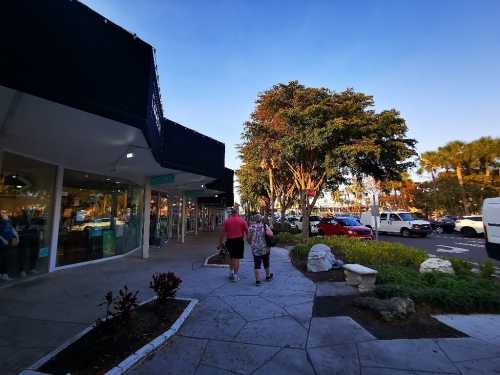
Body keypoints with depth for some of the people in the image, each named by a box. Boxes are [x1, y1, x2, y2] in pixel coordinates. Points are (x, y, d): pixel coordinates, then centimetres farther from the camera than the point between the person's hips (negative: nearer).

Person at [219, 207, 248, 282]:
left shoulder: (227, 220, -1)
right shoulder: (242, 220, -3)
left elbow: (223, 232, -1)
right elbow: (247, 231, 0)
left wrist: (221, 242, 6)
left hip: (230, 241, 2)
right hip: (239, 240, -2)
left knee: (231, 257, 20)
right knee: (236, 258, 5)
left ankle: (231, 272, 29)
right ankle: (235, 275, 9)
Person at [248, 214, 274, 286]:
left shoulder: (251, 227, -4)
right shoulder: (265, 226, -6)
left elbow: (249, 238, -2)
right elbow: (270, 234, -21)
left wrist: (251, 244, 16)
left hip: (255, 249, -1)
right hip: (265, 248, 1)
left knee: (257, 265, 3)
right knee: (266, 263, 20)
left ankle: (257, 280, 2)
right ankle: (268, 276, 39)